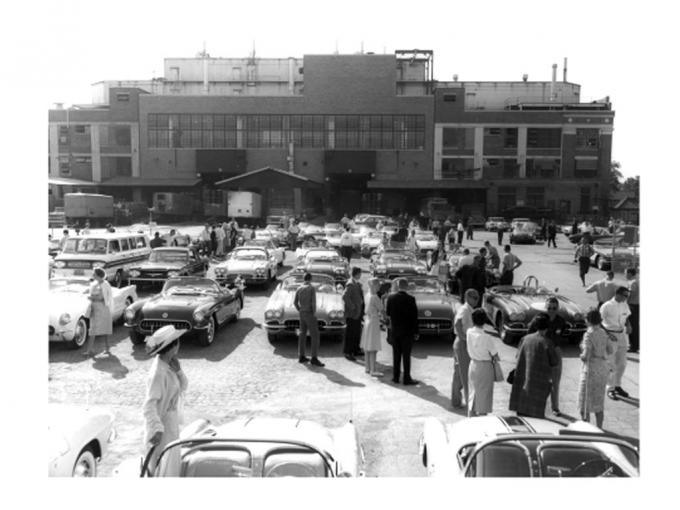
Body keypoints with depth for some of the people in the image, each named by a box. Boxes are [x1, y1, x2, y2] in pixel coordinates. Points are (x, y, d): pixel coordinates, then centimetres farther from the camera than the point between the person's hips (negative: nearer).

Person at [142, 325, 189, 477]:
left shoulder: (169, 364, -1)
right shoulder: (159, 373, -27)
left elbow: (183, 386, 5)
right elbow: (149, 406, -29)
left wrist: (178, 371, -13)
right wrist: (157, 430, -37)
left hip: (171, 424, 9)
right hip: (161, 427, -9)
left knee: (173, 464, 22)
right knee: (163, 468, 6)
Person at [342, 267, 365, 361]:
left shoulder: (358, 284, 13)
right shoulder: (350, 284, -17)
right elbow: (345, 296, -29)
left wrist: (362, 310, 17)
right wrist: (351, 306, -21)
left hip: (358, 313, 9)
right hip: (352, 314, -9)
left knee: (357, 332, 15)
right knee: (350, 333, -2)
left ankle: (356, 350, 26)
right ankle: (347, 352, 6)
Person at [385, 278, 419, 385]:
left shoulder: (391, 297, -5)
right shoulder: (410, 299, -14)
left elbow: (387, 312, 3)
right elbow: (414, 316, -10)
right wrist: (416, 332, -2)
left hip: (394, 331, 3)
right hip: (407, 331, -3)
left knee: (396, 355, 13)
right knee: (406, 355, 4)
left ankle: (395, 377, 18)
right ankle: (407, 378, 7)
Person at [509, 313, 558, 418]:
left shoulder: (525, 339, -2)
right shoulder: (547, 343, -14)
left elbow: (518, 355, 8)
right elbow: (554, 362, -6)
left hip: (523, 377, 4)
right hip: (539, 380, -4)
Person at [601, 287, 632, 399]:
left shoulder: (624, 305, 4)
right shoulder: (607, 306, -15)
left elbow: (626, 319, 15)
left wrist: (628, 326, -6)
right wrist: (608, 334, -21)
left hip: (622, 335, 6)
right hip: (610, 335, -6)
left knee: (622, 363, 14)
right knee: (611, 364, 1)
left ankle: (617, 386, 30)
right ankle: (610, 389, 14)